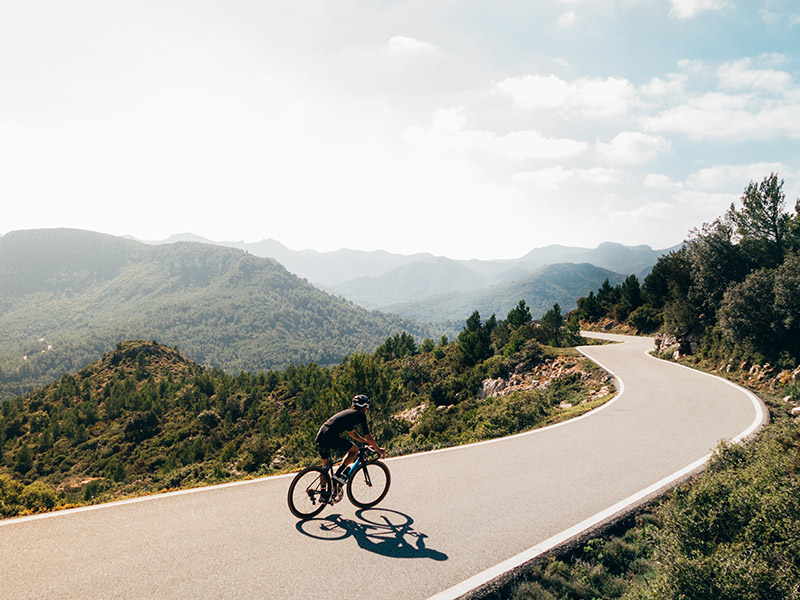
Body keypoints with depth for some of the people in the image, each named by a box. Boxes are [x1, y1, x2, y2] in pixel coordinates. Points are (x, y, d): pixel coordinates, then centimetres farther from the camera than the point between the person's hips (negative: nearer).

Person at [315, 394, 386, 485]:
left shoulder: (348, 413, 29)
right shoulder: (360, 415, 6)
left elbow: (351, 432, 41)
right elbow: (368, 436, 7)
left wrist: (367, 442, 47)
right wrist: (378, 450, 19)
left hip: (319, 436, 8)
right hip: (331, 437, -8)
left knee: (326, 466, 21)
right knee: (354, 449, 9)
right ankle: (338, 474, 1)